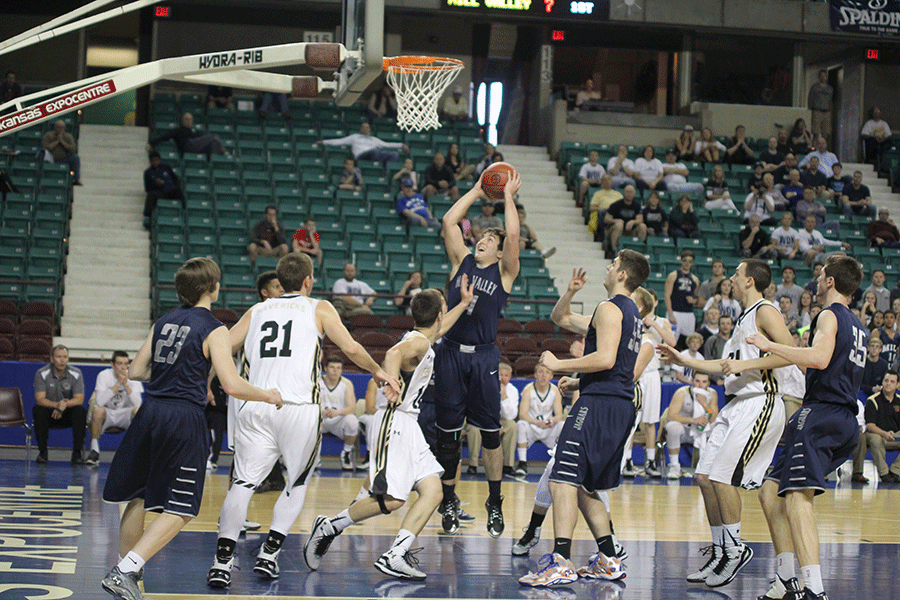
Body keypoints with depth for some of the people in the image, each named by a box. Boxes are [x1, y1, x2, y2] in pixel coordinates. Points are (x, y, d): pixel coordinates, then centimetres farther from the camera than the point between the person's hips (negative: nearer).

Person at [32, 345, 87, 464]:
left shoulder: (76, 374, -6)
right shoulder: (42, 374, -10)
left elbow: (79, 399, -11)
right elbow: (40, 399, -19)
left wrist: (65, 404, -32)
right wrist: (56, 404, -38)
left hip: (67, 414, 1)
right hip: (49, 414, -1)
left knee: (80, 411, -29)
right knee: (38, 410, -32)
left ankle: (77, 453, -21)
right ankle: (42, 452, -21)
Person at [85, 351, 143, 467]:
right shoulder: (104, 375, -10)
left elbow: (137, 403, -18)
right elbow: (100, 402, -24)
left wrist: (126, 384, -26)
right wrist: (118, 384, -26)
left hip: (125, 415, 1)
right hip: (107, 413, -1)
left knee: (138, 410, -31)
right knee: (98, 410, -35)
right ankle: (94, 451, -22)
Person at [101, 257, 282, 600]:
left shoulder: (163, 322, 12)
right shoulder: (213, 330, -6)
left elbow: (136, 371, 14)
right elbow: (232, 386, -14)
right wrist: (269, 396, 3)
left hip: (151, 412, 6)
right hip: (184, 419, -6)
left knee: (138, 497, 20)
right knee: (179, 511, -2)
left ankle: (126, 570, 27)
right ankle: (124, 572, -15)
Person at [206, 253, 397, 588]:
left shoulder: (257, 311, 18)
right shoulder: (319, 309, 10)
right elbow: (351, 349, 1)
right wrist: (378, 372, 17)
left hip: (256, 407, 2)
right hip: (300, 409, -2)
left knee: (243, 483, 2)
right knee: (297, 482, 16)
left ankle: (223, 560, -12)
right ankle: (269, 553, 6)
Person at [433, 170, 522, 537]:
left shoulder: (504, 272, 7)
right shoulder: (462, 261, 13)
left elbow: (513, 235, -7)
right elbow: (449, 221, 7)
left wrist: (508, 196, 2)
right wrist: (477, 191, 12)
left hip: (483, 357, -2)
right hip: (451, 353, 2)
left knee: (490, 433, 0)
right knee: (448, 433, 5)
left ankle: (495, 504, 12)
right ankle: (448, 503, 16)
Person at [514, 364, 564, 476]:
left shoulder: (555, 391, -5)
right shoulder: (528, 390, -13)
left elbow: (559, 415, -10)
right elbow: (522, 414, -22)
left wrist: (553, 420, -36)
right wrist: (536, 422, -42)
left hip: (548, 429, 2)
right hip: (531, 428, -2)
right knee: (521, 425, -34)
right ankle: (522, 463, -29)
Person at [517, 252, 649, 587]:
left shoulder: (610, 308, -7)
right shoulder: (630, 313, 24)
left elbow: (605, 358, -22)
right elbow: (560, 318, 32)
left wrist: (558, 365, -15)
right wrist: (571, 291, 15)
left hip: (600, 404, -10)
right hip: (621, 407, 10)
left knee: (563, 481, -17)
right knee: (584, 488, 18)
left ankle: (561, 564, -26)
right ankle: (608, 561, 19)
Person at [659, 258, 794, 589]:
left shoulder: (765, 311, -9)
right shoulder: (745, 318, 21)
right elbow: (727, 367, 29)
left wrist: (744, 365, -20)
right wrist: (684, 361, 27)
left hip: (759, 404, -10)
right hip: (737, 406, 10)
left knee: (722, 477, -13)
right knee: (705, 477, 5)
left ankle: (735, 549, -2)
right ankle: (720, 551, 12)